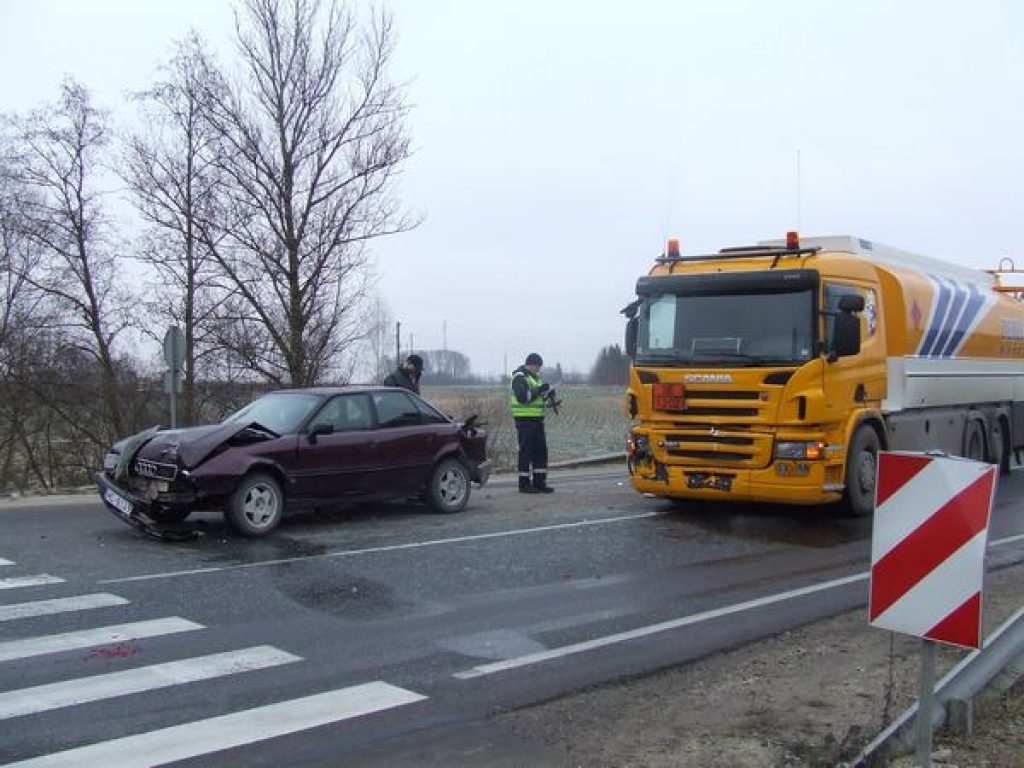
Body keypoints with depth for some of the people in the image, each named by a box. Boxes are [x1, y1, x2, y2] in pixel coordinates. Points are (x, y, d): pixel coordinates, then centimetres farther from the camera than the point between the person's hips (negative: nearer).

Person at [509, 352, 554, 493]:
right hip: (524, 419, -9)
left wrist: (547, 393, 2)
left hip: (537, 418, 9)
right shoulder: (519, 378, -11)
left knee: (541, 450, 8)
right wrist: (539, 390, -22)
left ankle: (539, 482, 14)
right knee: (526, 451, -5)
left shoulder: (535, 377, 18)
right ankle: (524, 484, 1)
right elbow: (522, 397, -23)